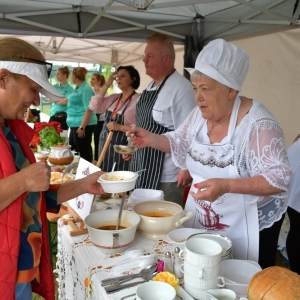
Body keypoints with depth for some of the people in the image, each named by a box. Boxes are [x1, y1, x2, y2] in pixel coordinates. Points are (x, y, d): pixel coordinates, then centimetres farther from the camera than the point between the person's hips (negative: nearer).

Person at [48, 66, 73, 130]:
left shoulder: (69, 88, -4)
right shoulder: (55, 86, 12)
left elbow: (65, 101, -14)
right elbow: (49, 99, 4)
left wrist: (55, 100, 1)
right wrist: (61, 99, -8)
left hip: (63, 116, -5)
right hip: (53, 114, 5)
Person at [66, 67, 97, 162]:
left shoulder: (85, 89, -15)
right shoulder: (78, 88, 15)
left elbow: (89, 109, -22)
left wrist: (82, 127, -25)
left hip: (83, 125, -10)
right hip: (75, 125, 10)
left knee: (84, 152, -4)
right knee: (72, 150, 17)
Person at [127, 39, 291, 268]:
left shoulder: (258, 124, -24)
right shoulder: (200, 114, -3)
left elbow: (279, 178, -25)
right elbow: (180, 143, 13)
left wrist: (226, 185, -37)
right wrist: (151, 139, -6)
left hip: (245, 228, -6)